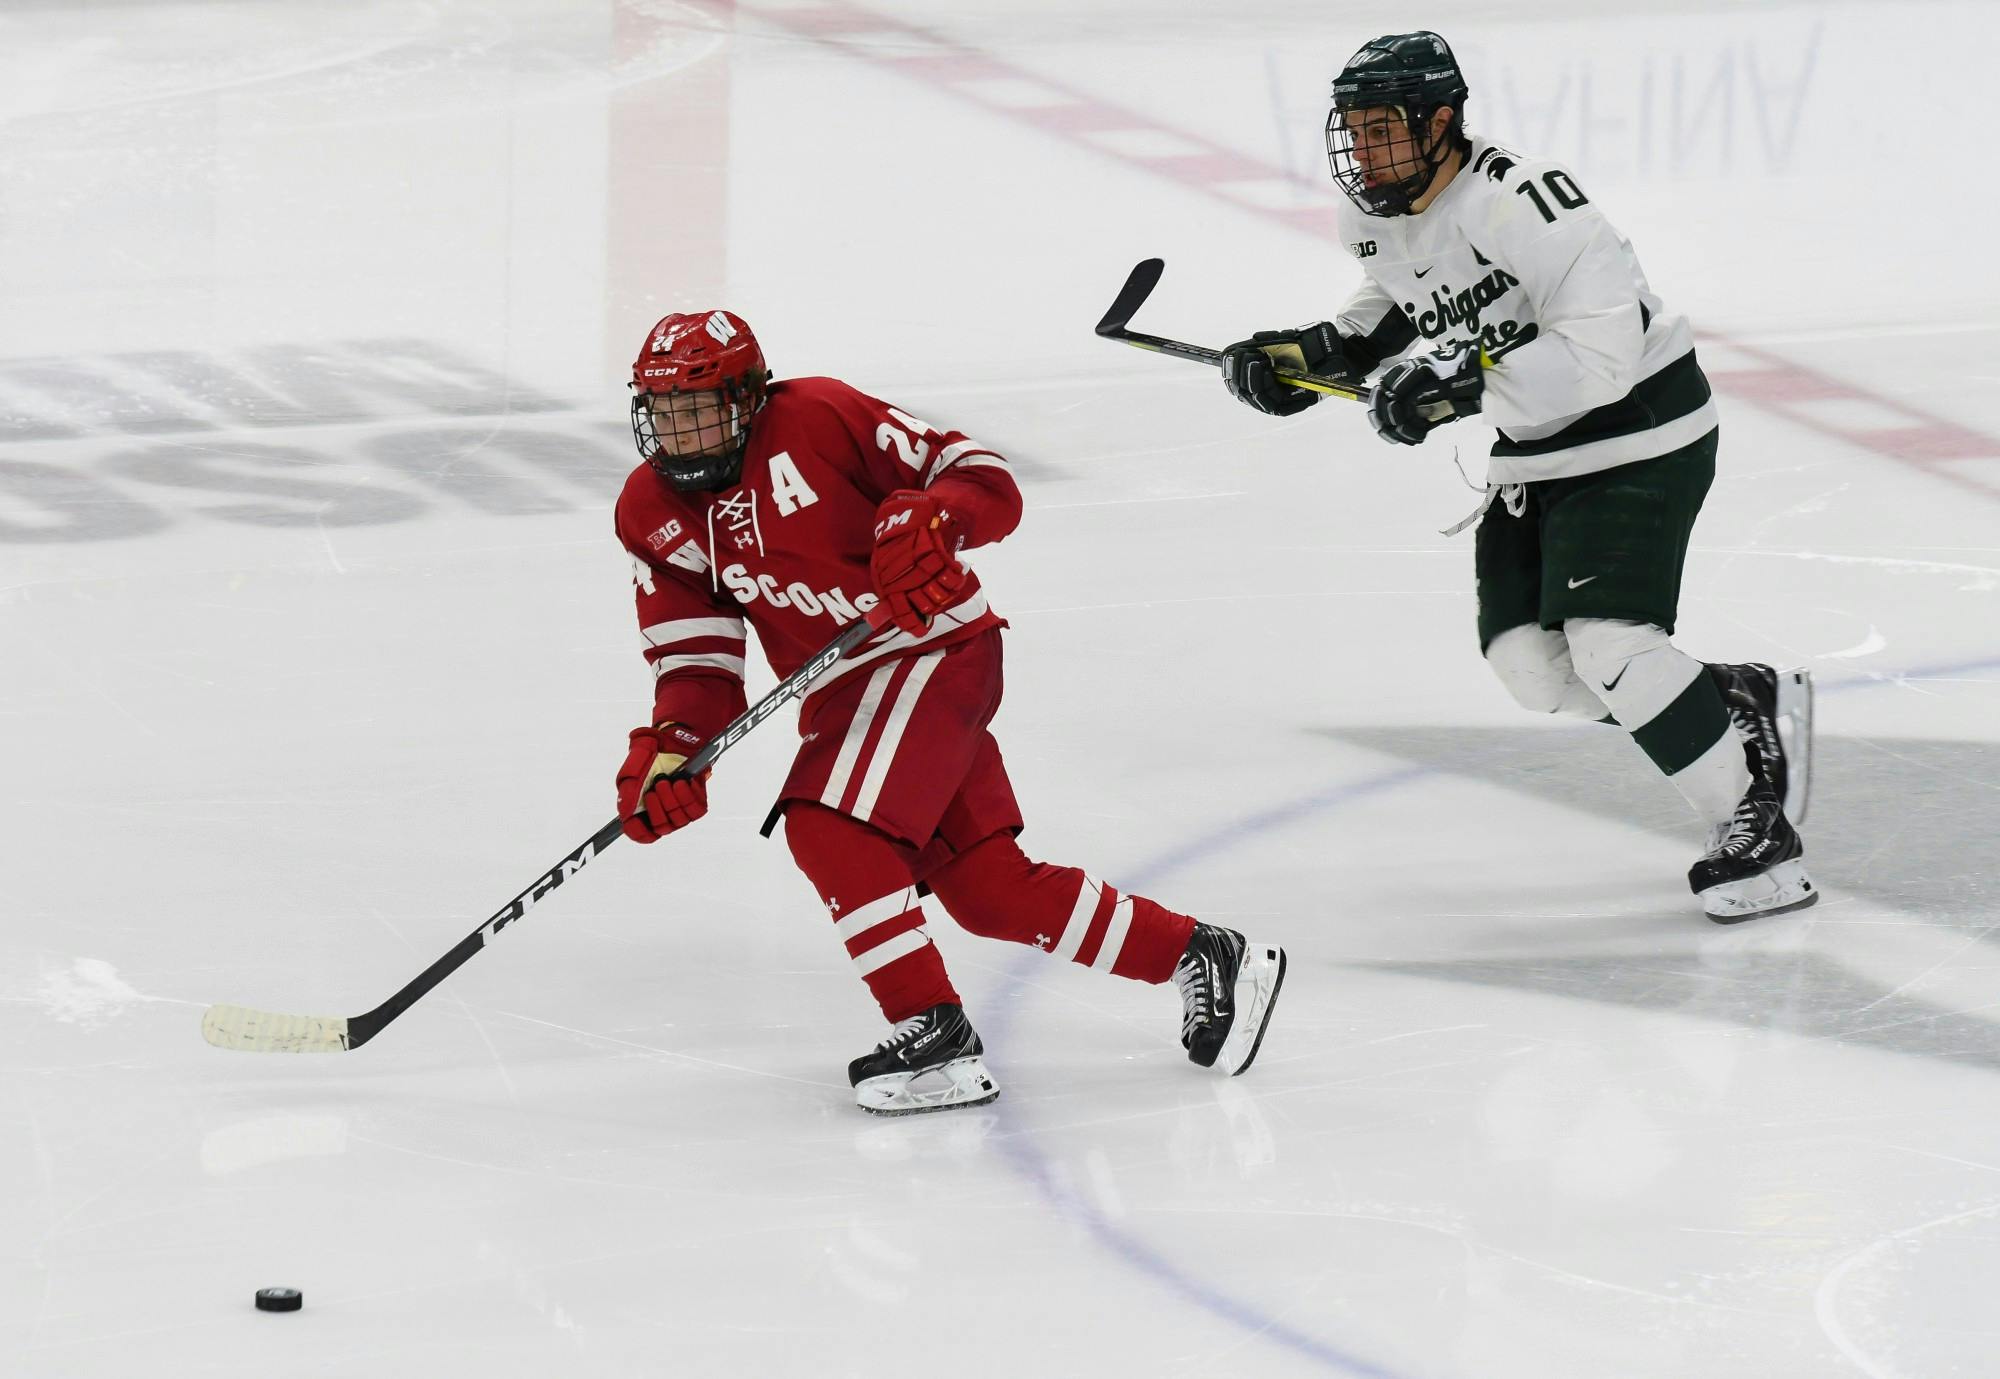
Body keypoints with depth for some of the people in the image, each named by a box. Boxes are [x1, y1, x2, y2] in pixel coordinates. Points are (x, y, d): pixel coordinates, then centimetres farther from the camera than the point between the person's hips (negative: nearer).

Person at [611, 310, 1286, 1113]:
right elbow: (696, 653, 1)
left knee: (830, 831, -23)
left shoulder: (818, 418, -15)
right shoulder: (653, 513, 3)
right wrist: (671, 748, -16)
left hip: (935, 648, -7)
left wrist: (929, 518, -36)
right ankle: (1201, 959, 19)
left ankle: (937, 1042, -17)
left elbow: (986, 482, -15)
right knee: (986, 885, 7)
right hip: (842, 694, 7)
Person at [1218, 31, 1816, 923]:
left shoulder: (1520, 205, -29)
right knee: (1531, 666, 1)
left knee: (1608, 645, -22)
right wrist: (1324, 352, 3)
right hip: (1535, 448, 9)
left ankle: (1754, 822, -8)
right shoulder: (1374, 214, -1)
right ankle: (1741, 706, 19)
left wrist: (1463, 383, -39)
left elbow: (1600, 349, -35)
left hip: (1639, 428, -9)